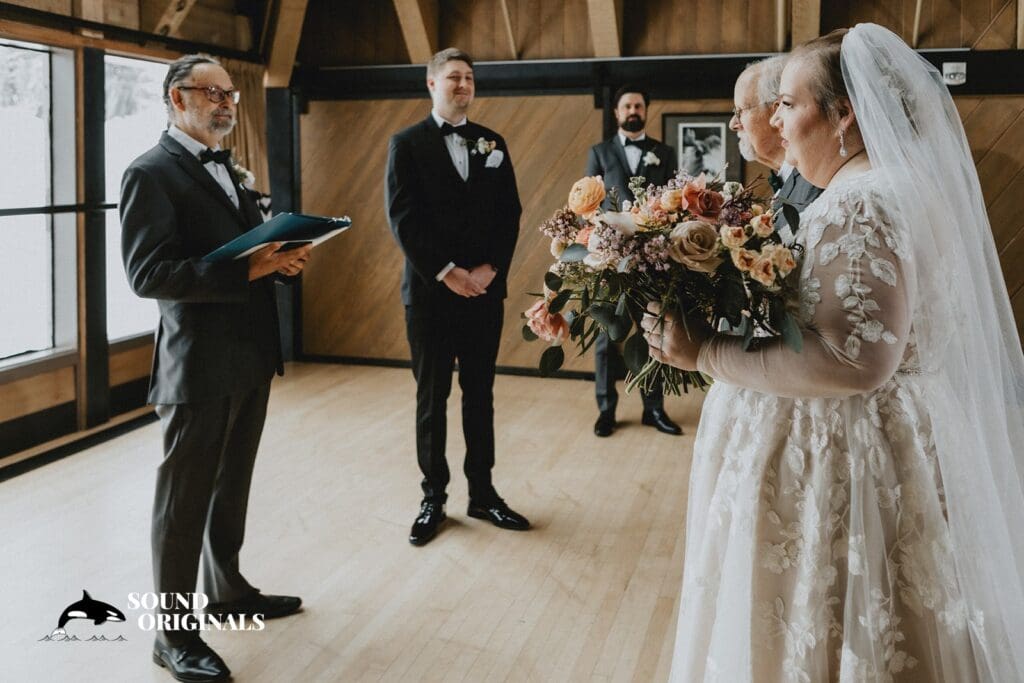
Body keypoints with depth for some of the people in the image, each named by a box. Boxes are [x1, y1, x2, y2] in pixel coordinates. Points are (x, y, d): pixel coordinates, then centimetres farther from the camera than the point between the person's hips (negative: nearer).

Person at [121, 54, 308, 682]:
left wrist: (284, 257, -2)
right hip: (199, 366, -8)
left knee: (231, 487, 20)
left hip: (250, 358, 8)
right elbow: (148, 274, -21)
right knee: (184, 499, 2)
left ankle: (227, 590, 37)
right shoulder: (152, 174, -11)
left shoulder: (227, 170, 17)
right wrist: (249, 270, -26)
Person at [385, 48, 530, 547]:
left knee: (480, 395, 10)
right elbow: (403, 219, -9)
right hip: (430, 292, -3)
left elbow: (509, 214, 5)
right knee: (432, 399, 6)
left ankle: (483, 494, 20)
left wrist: (491, 268, -10)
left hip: (485, 290, 3)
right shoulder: (407, 144, 0)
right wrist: (447, 273, -15)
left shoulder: (493, 144, 10)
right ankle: (434, 499, 16)